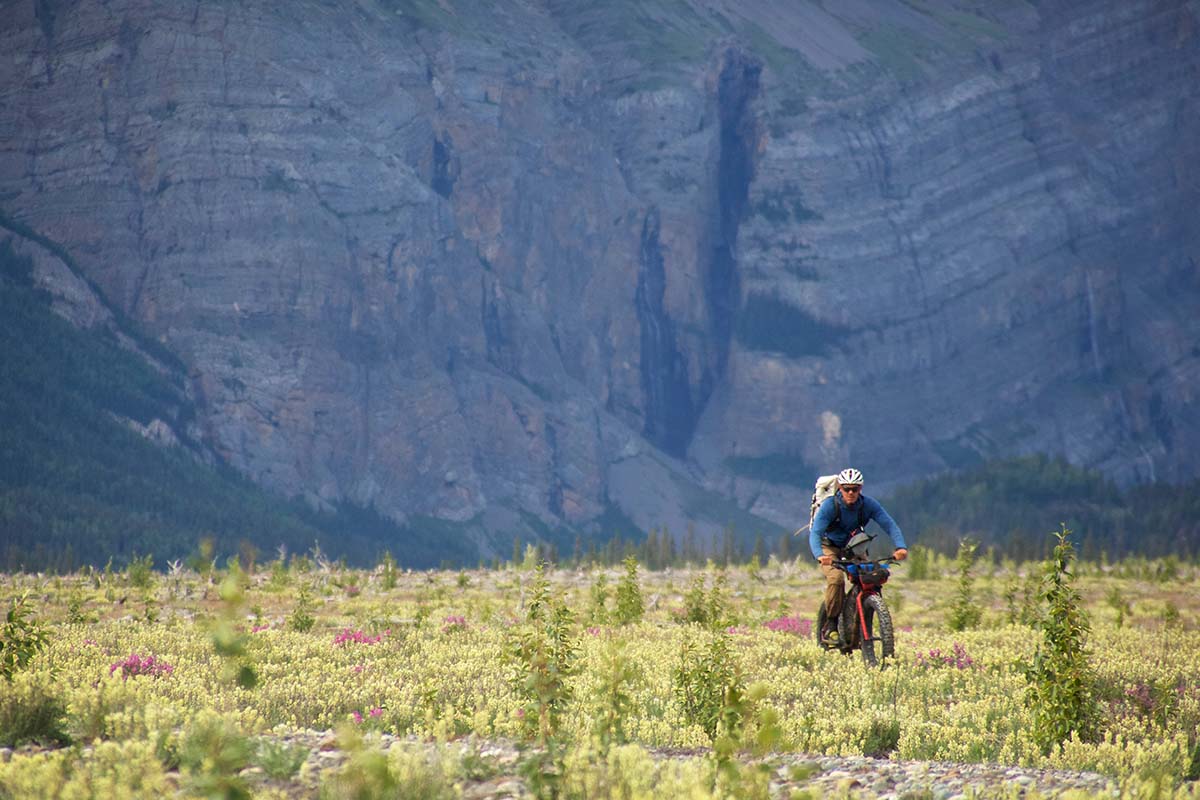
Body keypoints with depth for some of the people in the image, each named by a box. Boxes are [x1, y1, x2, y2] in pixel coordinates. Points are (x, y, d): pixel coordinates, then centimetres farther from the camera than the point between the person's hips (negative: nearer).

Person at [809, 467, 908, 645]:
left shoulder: (869, 504, -18)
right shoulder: (830, 505, -25)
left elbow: (889, 525, -26)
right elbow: (815, 532, -34)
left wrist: (901, 547, -45)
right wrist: (819, 555, -55)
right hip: (830, 548, -3)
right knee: (836, 578, -31)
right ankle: (831, 625, -17)